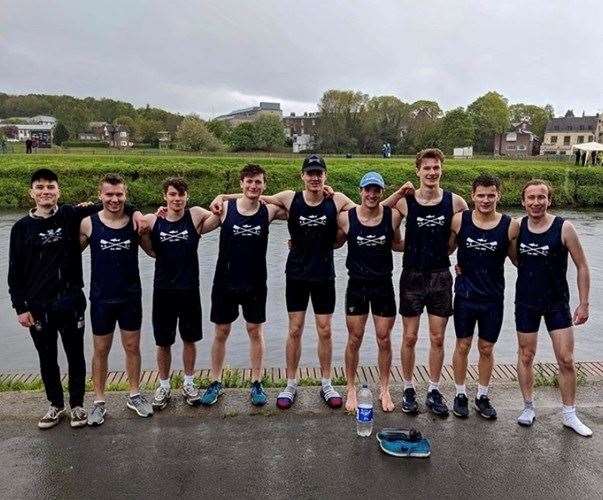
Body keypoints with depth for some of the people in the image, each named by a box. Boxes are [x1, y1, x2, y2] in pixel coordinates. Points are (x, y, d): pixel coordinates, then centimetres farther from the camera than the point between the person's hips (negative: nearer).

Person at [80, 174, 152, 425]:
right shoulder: (89, 223, -8)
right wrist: (76, 217, -12)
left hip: (130, 296, 1)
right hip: (101, 298, -1)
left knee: (132, 347, 12)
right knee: (101, 350, 11)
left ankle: (134, 395, 30)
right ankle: (99, 401, 27)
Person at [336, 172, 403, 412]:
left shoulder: (393, 216, -6)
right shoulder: (346, 218, -8)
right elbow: (335, 243, 8)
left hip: (383, 284, 1)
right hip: (356, 285, -1)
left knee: (384, 340, 9)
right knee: (354, 340, 7)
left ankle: (384, 389, 29)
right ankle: (351, 390, 26)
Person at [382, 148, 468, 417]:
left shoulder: (455, 201, -3)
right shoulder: (405, 201, -6)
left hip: (441, 276, 1)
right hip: (412, 276, -1)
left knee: (437, 338, 9)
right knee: (409, 337, 7)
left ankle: (434, 391, 25)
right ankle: (408, 389, 25)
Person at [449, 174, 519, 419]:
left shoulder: (511, 226, -9)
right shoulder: (459, 220, -8)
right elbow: (447, 249, 7)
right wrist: (456, 266, -3)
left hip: (493, 298, 0)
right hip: (465, 295, 0)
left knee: (486, 349, 13)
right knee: (462, 346, 11)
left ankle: (482, 396, 32)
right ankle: (460, 394, 29)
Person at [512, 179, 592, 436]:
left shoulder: (563, 227, -12)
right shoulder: (517, 226, -5)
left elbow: (582, 266, -5)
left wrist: (584, 304, -6)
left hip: (557, 303, -1)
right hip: (526, 302, 2)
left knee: (566, 360, 2)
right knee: (525, 356, 10)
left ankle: (569, 415, 19)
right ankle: (528, 407, 27)